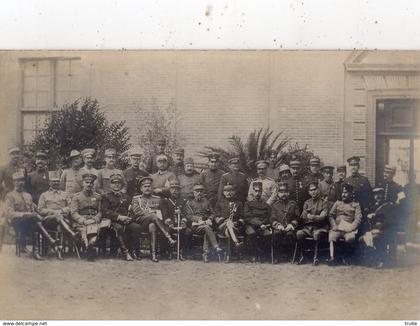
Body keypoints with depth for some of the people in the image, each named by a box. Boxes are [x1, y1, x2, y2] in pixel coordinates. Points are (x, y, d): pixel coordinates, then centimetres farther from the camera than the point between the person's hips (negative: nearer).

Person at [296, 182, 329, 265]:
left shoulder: (324, 201, 2)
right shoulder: (307, 203, 15)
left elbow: (323, 217, -9)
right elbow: (303, 218, 6)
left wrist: (311, 216, -11)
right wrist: (316, 217, -8)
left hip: (320, 228, -4)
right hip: (308, 227, 4)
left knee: (317, 234, -37)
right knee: (299, 233, -26)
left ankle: (316, 256, -23)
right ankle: (301, 255, -11)